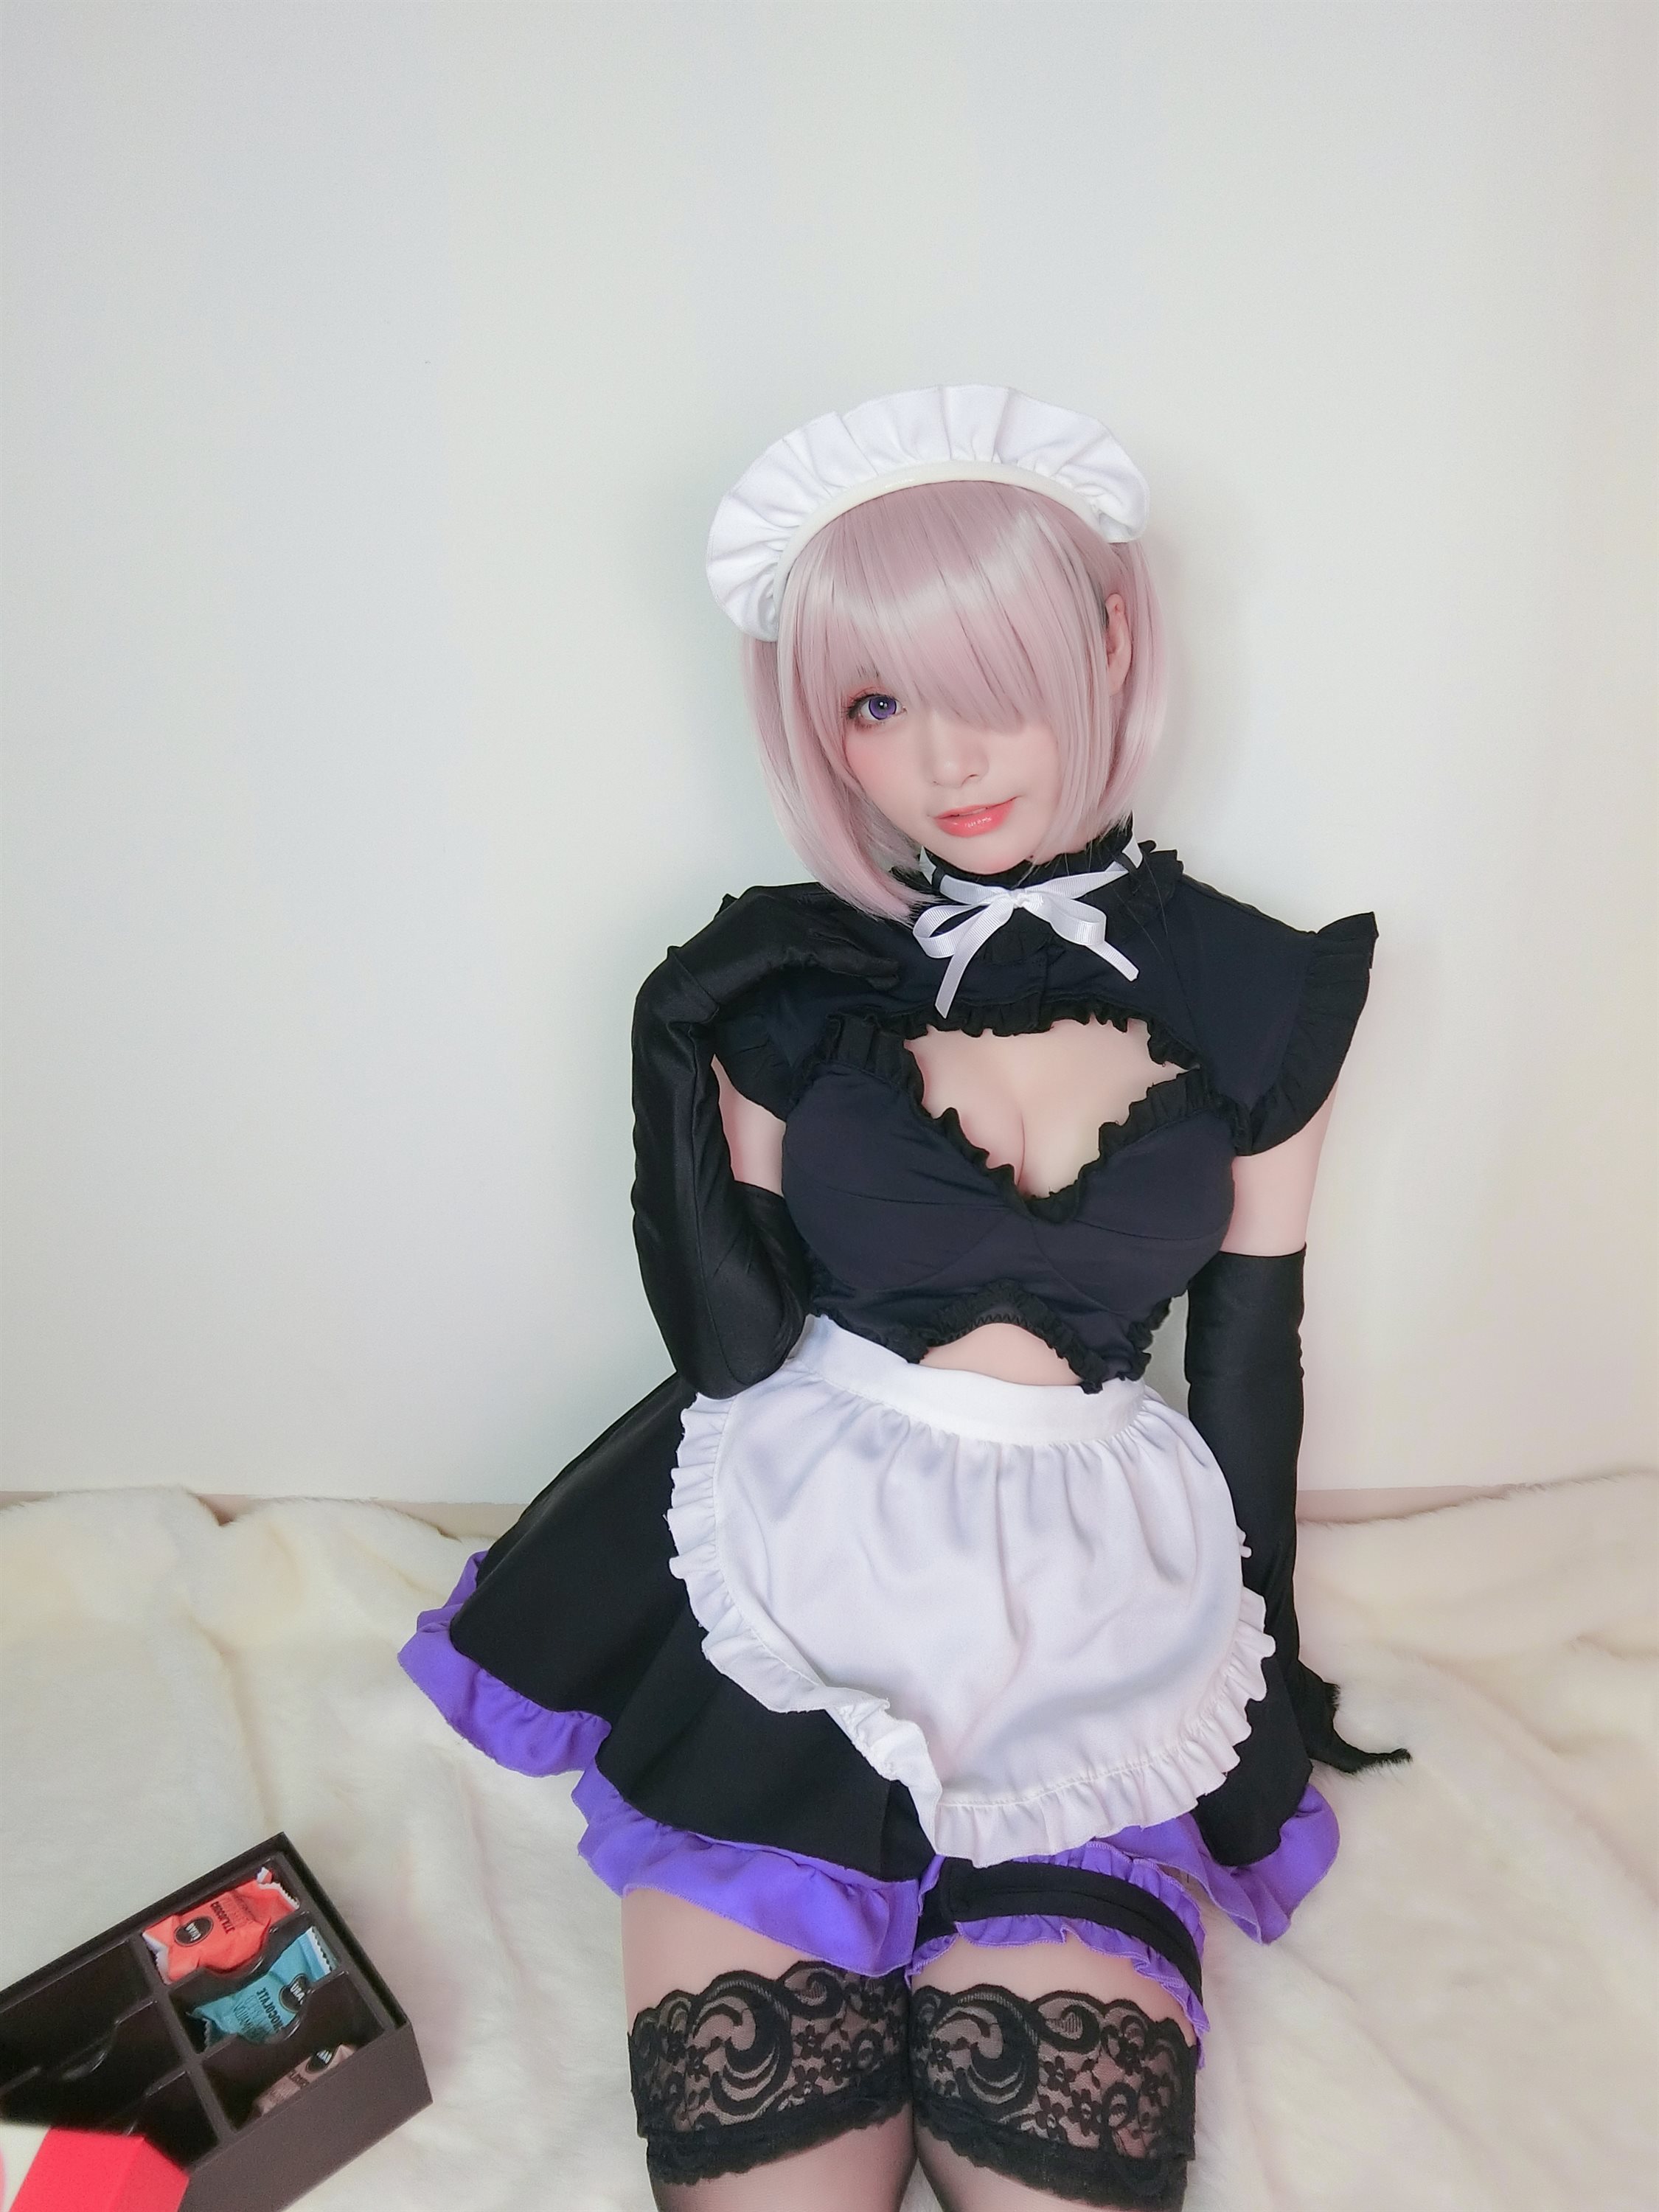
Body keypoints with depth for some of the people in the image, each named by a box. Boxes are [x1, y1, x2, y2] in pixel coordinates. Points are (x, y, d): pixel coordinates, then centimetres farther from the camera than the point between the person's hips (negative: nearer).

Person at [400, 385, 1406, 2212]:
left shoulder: (1257, 1000, 1)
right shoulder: (776, 989, -2)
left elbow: (1249, 1364, 9)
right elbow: (739, 1345, 1)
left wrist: (1251, 1679, 17)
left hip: (1096, 1632, 2)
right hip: (797, 1600, -1)